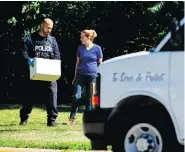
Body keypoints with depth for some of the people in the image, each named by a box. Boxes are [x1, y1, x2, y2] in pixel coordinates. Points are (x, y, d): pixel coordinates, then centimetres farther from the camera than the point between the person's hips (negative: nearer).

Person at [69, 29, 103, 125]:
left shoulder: (97, 48, 2)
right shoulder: (80, 48, 10)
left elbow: (100, 63, 7)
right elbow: (77, 62, 16)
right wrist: (75, 76, 14)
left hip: (92, 76, -2)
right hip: (81, 75, 2)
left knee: (89, 99, 3)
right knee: (76, 96, -11)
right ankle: (72, 117, -4)